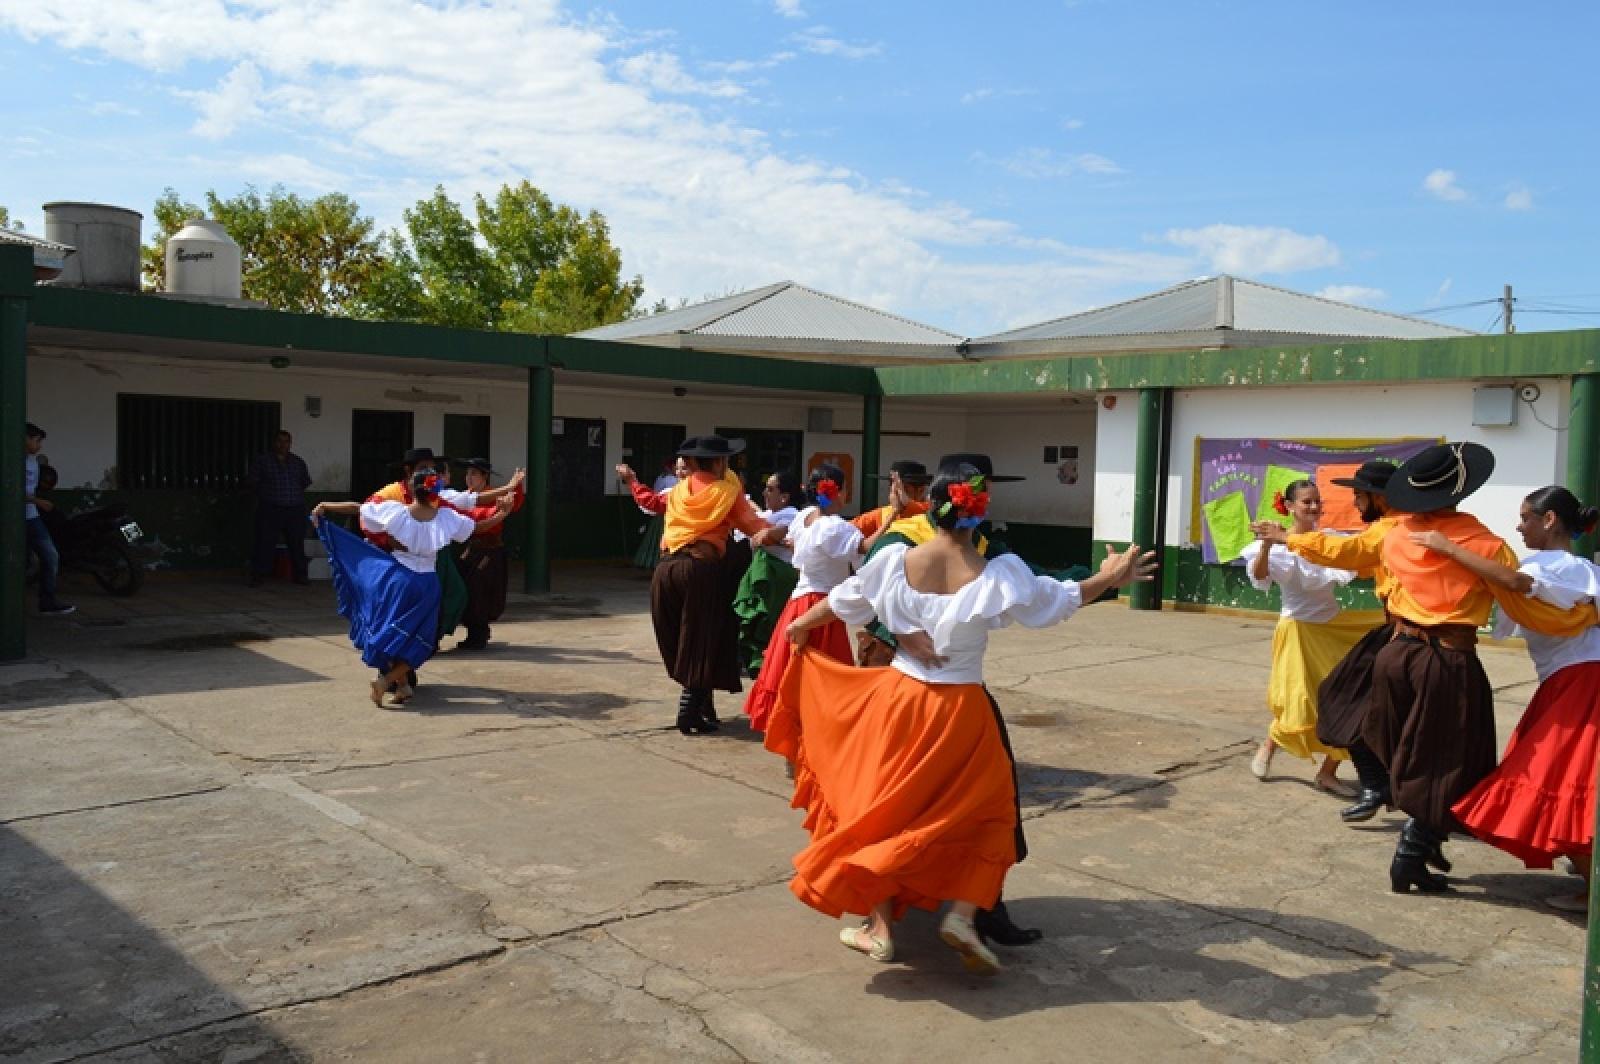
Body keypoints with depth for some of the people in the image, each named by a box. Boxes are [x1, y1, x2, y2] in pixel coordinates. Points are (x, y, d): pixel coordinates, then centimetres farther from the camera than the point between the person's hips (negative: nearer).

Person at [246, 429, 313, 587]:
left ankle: (299, 575, 13)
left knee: (297, 543, 4)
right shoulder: (262, 460, 2)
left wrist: (295, 492, 13)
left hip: (295, 510, 3)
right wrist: (265, 492, 4)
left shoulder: (298, 462, 12)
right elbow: (251, 480, 2)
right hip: (270, 509, -3)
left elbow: (306, 481, 22)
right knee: (265, 543, -6)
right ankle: (258, 576, 0)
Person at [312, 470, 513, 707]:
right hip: (426, 583, 0)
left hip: (397, 578, 0)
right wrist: (502, 513, 17)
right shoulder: (446, 517, -5)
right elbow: (480, 526, 2)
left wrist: (324, 506, 12)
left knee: (390, 633, 17)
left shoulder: (394, 510, -7)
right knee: (417, 642, 11)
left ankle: (401, 684, 13)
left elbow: (356, 507, 0)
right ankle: (386, 680, -8)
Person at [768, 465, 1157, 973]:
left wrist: (801, 625, 28)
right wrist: (1110, 578, 19)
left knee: (883, 808, 15)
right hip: (960, 710, -1)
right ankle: (961, 915, 6)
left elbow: (842, 601, 8)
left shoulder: (895, 560, -8)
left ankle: (879, 927, 18)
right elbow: (1060, 600, 1)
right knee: (985, 811, 18)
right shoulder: (998, 574, -14)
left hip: (897, 699, 2)